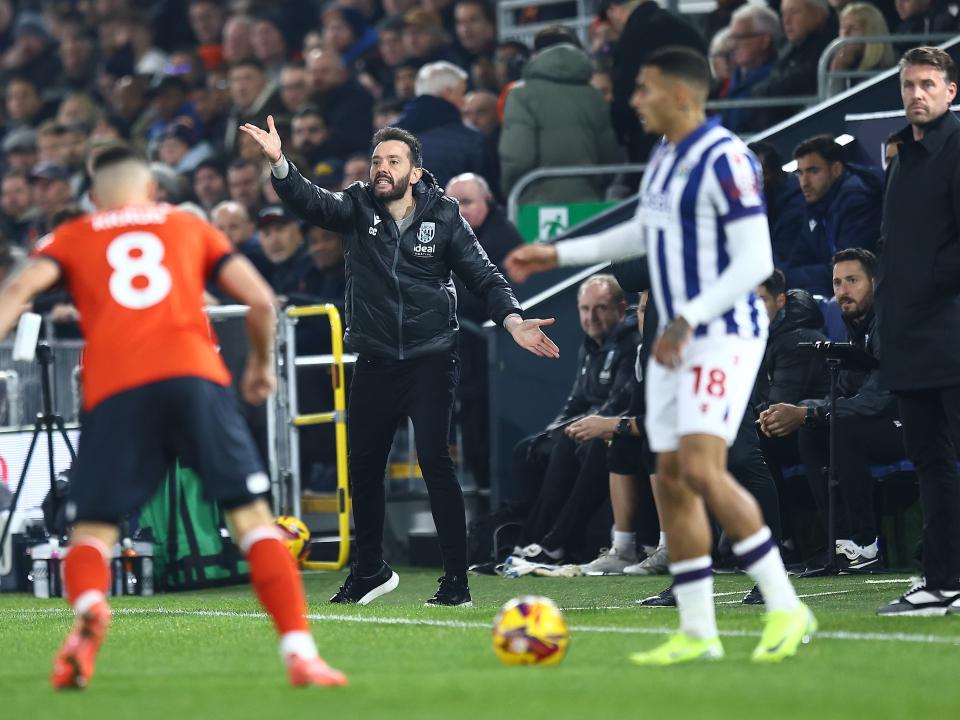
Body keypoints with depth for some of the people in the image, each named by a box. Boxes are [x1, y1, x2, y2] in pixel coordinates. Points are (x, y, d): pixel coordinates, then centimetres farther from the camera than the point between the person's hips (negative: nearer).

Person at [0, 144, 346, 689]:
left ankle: (89, 609, -28)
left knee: (92, 532, 6)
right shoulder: (190, 226, 25)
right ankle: (300, 652, -10)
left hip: (114, 390, 0)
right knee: (252, 515, 3)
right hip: (194, 374, 0)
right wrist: (263, 364, 32)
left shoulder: (73, 237, 23)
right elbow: (261, 300, 17)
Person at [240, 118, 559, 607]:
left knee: (435, 460, -14)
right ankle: (370, 571, 31)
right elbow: (310, 202, -15)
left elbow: (483, 277, -1)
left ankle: (457, 580, -11)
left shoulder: (443, 217, -2)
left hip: (430, 360, -3)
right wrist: (279, 164, -35)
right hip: (375, 361, 3)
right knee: (362, 466, 11)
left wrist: (512, 320, -17)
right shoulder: (356, 209, 2)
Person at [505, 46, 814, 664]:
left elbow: (754, 261, -20)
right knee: (671, 481, 5)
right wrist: (556, 255, 27)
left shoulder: (725, 160, -17)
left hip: (723, 336, -9)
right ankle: (697, 633, 10)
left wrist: (688, 320, -24)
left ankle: (785, 608, -13)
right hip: (677, 340, 9)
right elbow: (643, 234, 29)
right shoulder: (664, 157, 12)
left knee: (700, 469, -21)